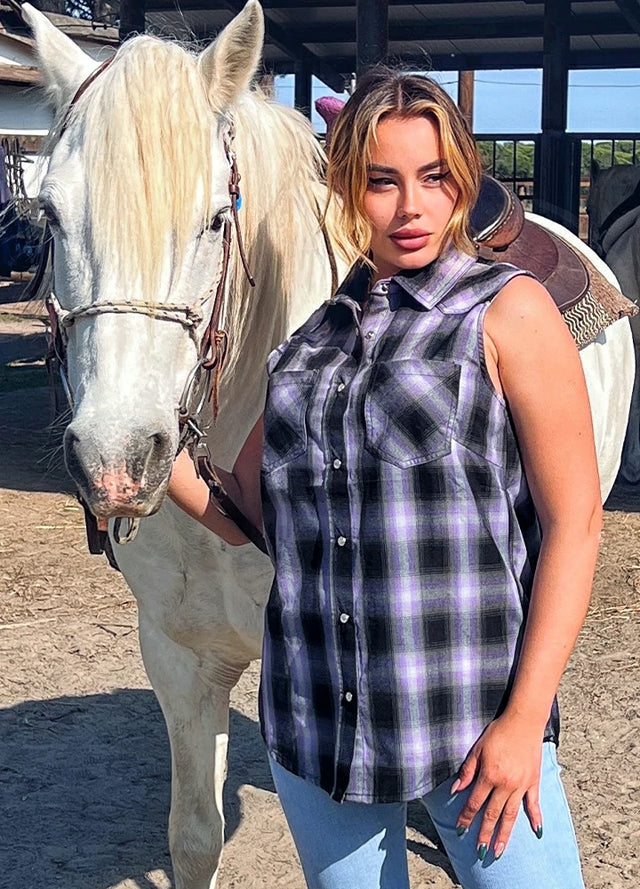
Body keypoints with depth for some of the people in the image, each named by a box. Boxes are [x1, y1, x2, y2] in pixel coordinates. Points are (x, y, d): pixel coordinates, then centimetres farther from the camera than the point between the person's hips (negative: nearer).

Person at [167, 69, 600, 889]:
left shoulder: (508, 311, -5)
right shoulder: (311, 334, 9)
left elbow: (574, 520, -8)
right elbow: (245, 515, 13)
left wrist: (526, 717, -13)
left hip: (473, 714, -4)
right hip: (312, 720, 4)